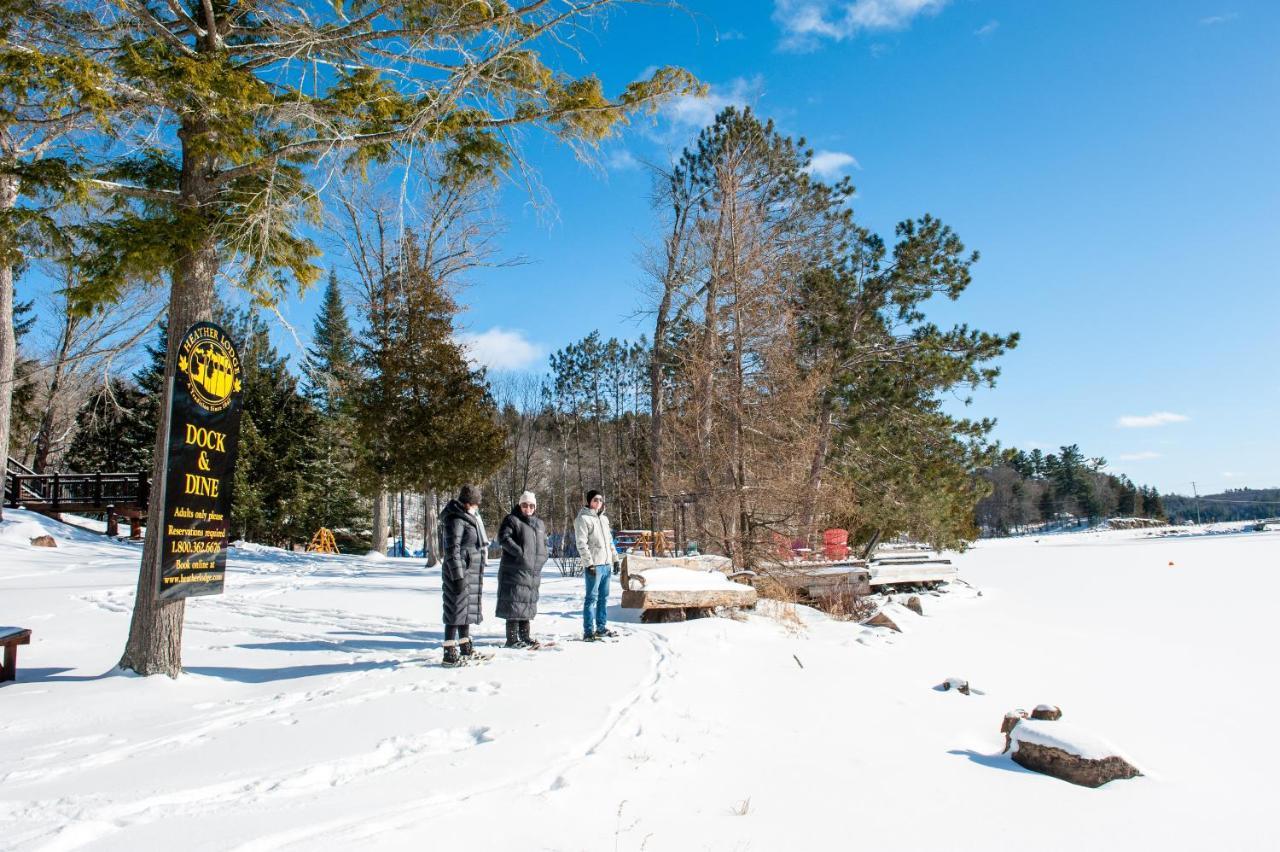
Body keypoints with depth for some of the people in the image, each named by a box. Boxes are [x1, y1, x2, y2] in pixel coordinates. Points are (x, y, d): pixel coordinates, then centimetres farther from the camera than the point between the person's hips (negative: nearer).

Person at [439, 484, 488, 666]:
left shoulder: (470, 518, 17)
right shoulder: (456, 521, -14)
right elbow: (452, 551, -19)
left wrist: (480, 575, 25)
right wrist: (458, 577, -22)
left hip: (471, 574, 10)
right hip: (459, 573, -9)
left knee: (467, 610, 15)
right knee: (456, 610, -7)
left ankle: (466, 648, 25)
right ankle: (450, 652, -2)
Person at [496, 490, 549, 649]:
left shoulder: (540, 523, 17)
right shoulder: (511, 520, -4)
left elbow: (544, 542, 26)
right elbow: (503, 538, -15)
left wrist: (542, 558, 9)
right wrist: (520, 552, -23)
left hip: (533, 571, 7)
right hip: (514, 569, -7)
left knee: (528, 603, 12)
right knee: (514, 603, -6)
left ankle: (525, 636, 22)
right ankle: (512, 639, -1)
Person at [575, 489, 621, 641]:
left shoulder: (604, 518, 18)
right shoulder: (583, 518, -6)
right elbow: (581, 543, -13)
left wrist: (615, 558, 21)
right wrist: (589, 563, -18)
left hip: (606, 564, 8)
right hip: (594, 565, -8)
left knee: (604, 597, 12)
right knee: (592, 597, -6)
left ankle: (601, 628, 20)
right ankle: (588, 631, -2)